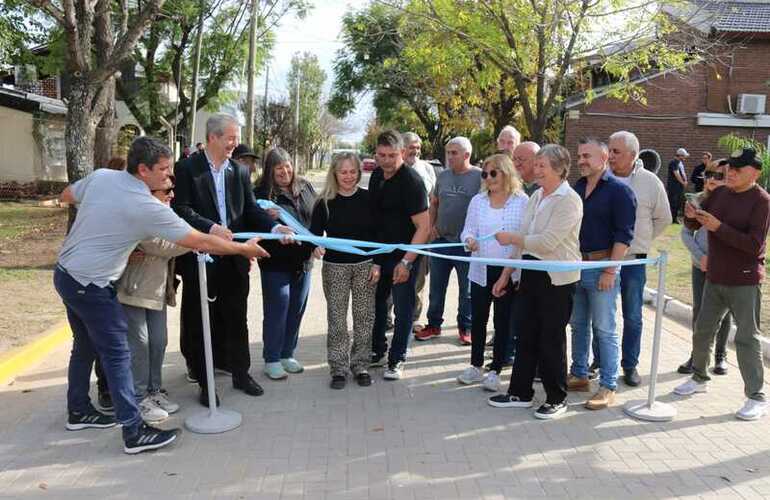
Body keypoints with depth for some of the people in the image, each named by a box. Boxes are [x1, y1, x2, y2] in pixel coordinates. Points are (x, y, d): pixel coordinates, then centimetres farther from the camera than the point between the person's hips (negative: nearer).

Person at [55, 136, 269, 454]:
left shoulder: (101, 175, -1)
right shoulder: (148, 208, -23)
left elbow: (66, 196, 18)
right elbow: (201, 243, -19)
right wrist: (244, 248, -8)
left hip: (65, 273, 9)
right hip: (91, 285, -9)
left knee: (85, 346, 22)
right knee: (117, 355, -3)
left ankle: (78, 412, 37)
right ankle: (134, 433, 3)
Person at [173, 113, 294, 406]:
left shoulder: (240, 171, 8)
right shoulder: (188, 169, -6)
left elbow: (251, 209, 5)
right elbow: (181, 209, -13)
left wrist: (274, 227, -11)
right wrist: (211, 228, -26)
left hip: (234, 258, 4)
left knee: (237, 319, 14)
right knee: (200, 322, 8)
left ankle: (241, 373, 30)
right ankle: (204, 382, 22)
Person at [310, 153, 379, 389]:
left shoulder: (368, 198, 1)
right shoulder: (325, 202, -2)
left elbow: (378, 234, 4)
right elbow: (315, 233, 0)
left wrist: (377, 264, -2)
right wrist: (317, 246, -23)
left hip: (365, 265, 1)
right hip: (335, 267, -1)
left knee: (364, 317, 6)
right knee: (336, 319, 3)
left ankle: (361, 365, 20)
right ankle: (339, 368, 15)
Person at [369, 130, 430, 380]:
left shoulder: (411, 182, -18)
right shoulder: (376, 175, 4)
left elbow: (424, 226, -21)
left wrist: (406, 262, -25)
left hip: (403, 256, -7)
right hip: (378, 252, 7)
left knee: (403, 310, 4)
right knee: (376, 303, 15)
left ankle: (397, 360, 17)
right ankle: (377, 351, 32)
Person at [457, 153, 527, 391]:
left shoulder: (522, 201, -5)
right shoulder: (478, 200, 6)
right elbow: (468, 230, 8)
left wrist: (510, 271, -13)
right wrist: (469, 240, -16)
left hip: (509, 271, -3)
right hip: (481, 270, 4)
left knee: (503, 321, 7)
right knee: (478, 318, 11)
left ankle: (495, 370, 19)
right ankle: (476, 366, 26)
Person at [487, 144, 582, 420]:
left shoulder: (568, 200, -13)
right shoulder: (535, 197, 11)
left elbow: (547, 242, -22)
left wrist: (511, 238, -13)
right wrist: (506, 273, 13)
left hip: (557, 278, -7)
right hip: (531, 274, 7)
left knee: (551, 340, 3)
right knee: (525, 335, 12)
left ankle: (557, 399, 19)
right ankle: (520, 392, 24)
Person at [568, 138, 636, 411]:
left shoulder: (619, 190, -8)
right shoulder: (576, 188, 13)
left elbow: (623, 235, -13)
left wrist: (610, 270, -17)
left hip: (602, 266, -7)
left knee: (604, 329, -1)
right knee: (578, 324, 14)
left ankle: (608, 387, 7)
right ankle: (579, 375, 26)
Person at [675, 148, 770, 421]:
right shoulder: (719, 193, 5)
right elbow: (694, 226, 9)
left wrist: (718, 227, -27)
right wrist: (691, 216, -13)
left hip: (744, 282, -6)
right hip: (715, 278, 6)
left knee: (747, 338, -2)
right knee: (702, 330, 15)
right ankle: (699, 378, 34)